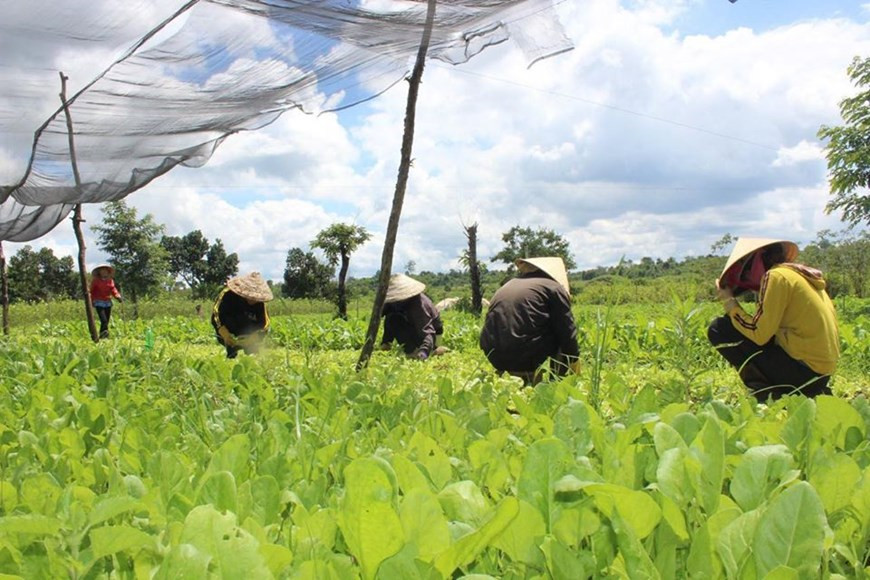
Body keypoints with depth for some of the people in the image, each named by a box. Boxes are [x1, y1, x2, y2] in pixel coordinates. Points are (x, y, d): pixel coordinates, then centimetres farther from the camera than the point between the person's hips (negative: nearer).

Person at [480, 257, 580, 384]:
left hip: (493, 356, 7)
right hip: (525, 357, -6)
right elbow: (567, 330, 5)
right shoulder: (554, 288, 7)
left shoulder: (508, 285, 25)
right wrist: (574, 359, 20)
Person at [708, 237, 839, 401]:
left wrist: (729, 303, -3)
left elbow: (758, 333, -14)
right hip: (819, 374, 9)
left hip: (802, 370, -9)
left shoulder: (776, 275, -10)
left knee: (719, 329, -4)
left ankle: (770, 396, -5)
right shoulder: (799, 274, 15)